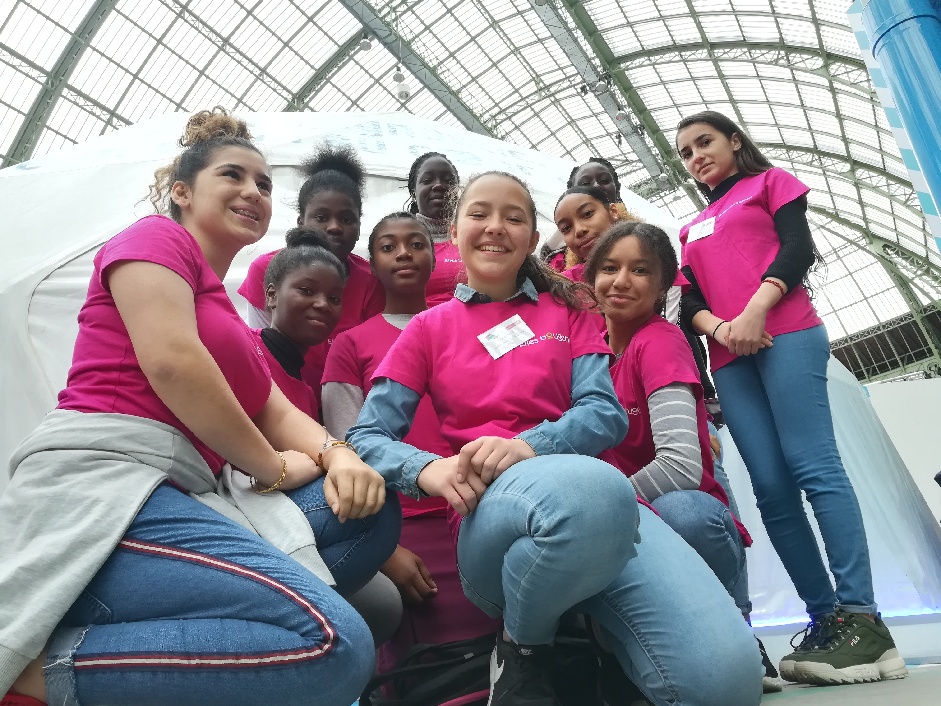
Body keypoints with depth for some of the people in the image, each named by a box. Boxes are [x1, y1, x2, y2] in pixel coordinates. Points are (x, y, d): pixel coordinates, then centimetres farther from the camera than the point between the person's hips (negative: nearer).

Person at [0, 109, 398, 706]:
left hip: (183, 494, 10)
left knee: (371, 507, -2)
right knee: (336, 643, -25)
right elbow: (171, 363, -13)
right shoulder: (154, 237, 5)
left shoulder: (228, 314, 29)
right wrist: (273, 466, -4)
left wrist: (336, 453, -4)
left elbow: (278, 412, 18)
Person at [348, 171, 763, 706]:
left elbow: (608, 414, 4)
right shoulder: (428, 329, 15)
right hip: (491, 512, -1)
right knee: (590, 489, -40)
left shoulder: (567, 311, 19)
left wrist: (528, 445, -18)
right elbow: (365, 437, 7)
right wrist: (428, 467, -17)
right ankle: (524, 651, -9)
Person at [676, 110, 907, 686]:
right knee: (772, 489, -5)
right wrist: (720, 328, -8)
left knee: (814, 468, -15)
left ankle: (862, 619, -14)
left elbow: (799, 248, 1)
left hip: (785, 335, -4)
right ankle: (826, 620, -2)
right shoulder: (693, 229, 28)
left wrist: (755, 310, -15)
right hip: (729, 359, 4)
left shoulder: (771, 182, 17)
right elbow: (689, 299, 15)